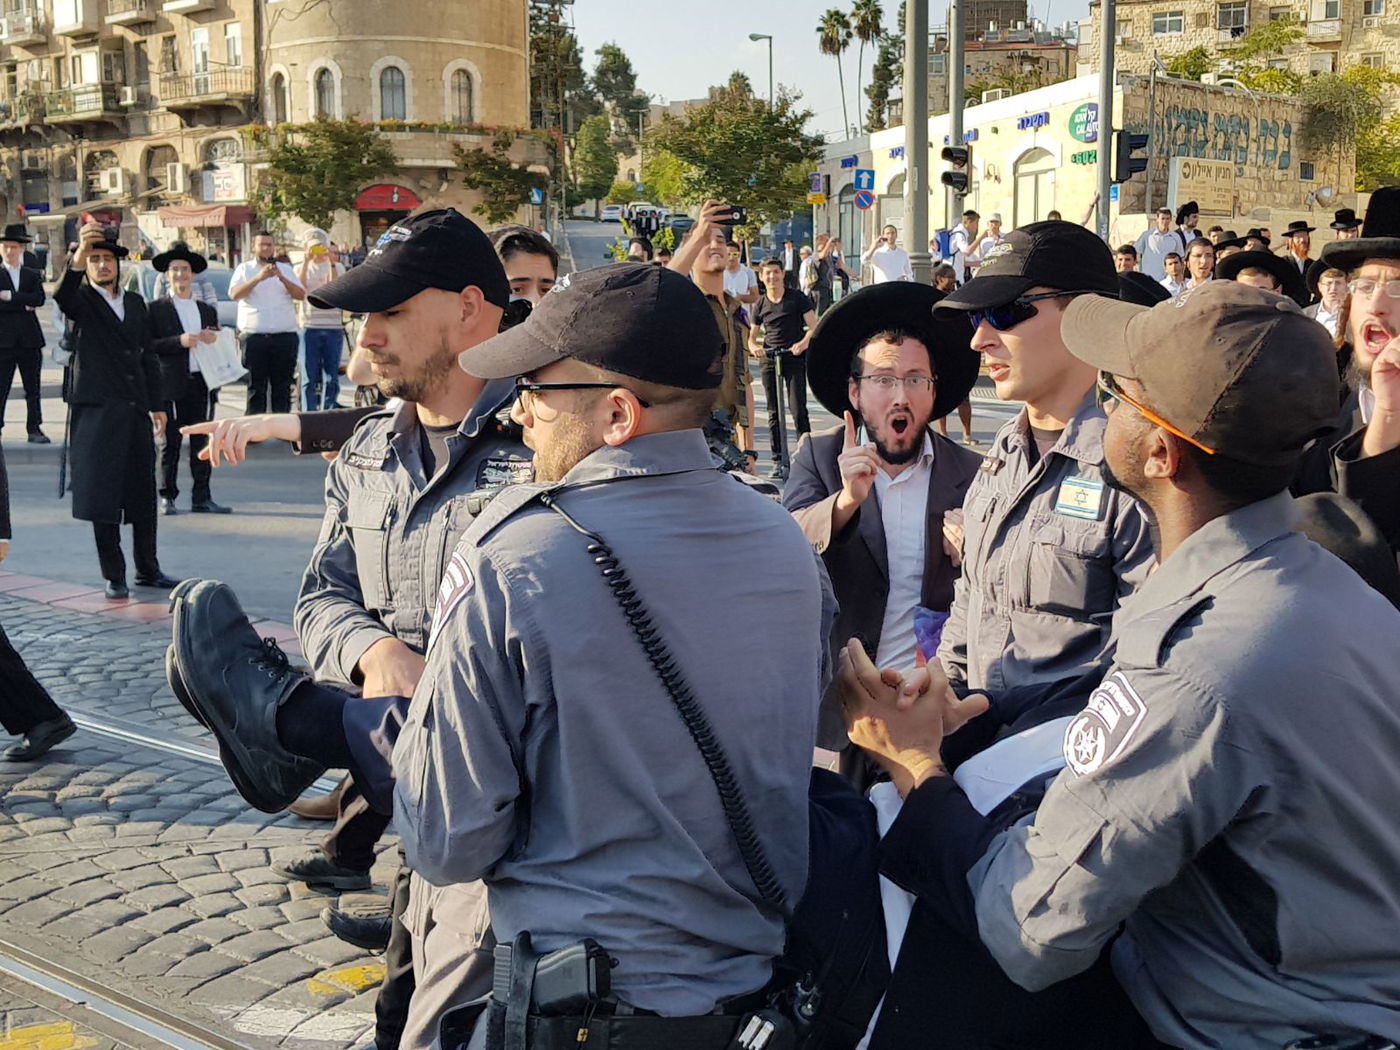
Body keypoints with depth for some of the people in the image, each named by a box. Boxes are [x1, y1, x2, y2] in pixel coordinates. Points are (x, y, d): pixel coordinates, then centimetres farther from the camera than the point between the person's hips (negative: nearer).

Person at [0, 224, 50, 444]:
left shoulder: (33, 275, 12)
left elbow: (39, 299, -5)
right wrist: (23, 305, -10)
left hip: (30, 339, 2)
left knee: (33, 388, 6)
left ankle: (34, 429, 11)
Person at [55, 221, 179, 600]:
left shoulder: (135, 302, 16)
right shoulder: (81, 300, 0)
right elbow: (62, 295, -25)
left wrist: (157, 405, 13)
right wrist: (79, 254, -42)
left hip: (136, 409, 5)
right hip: (97, 408, -5)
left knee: (143, 492, 11)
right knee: (103, 494, -2)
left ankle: (148, 569, 22)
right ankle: (114, 575, 5)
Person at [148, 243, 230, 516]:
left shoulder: (208, 311, 18)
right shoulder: (156, 309, 4)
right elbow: (148, 345, -5)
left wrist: (213, 340, -1)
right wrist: (179, 342, -16)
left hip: (202, 384, 4)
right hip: (172, 386, -4)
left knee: (202, 444, 5)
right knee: (170, 444, 0)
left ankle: (201, 498, 10)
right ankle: (167, 497, 7)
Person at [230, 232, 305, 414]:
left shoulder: (286, 269, 17)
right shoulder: (245, 269, 11)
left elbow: (301, 295, 4)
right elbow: (234, 294, -6)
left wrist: (282, 278, -11)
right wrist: (258, 278, -16)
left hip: (285, 336, 2)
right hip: (254, 336, -2)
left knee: (282, 386, 3)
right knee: (256, 387, -1)